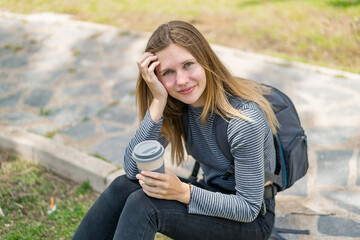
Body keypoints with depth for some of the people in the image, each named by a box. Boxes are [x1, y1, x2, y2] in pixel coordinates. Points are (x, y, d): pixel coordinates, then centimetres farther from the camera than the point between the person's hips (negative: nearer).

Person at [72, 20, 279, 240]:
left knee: (144, 204, -26)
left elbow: (249, 208, -20)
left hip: (253, 220, -5)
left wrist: (183, 192, -32)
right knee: (123, 187, -17)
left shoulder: (245, 119, -27)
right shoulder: (177, 106, -9)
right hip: (212, 194, 5)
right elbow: (133, 170, -17)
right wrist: (158, 102, -26)